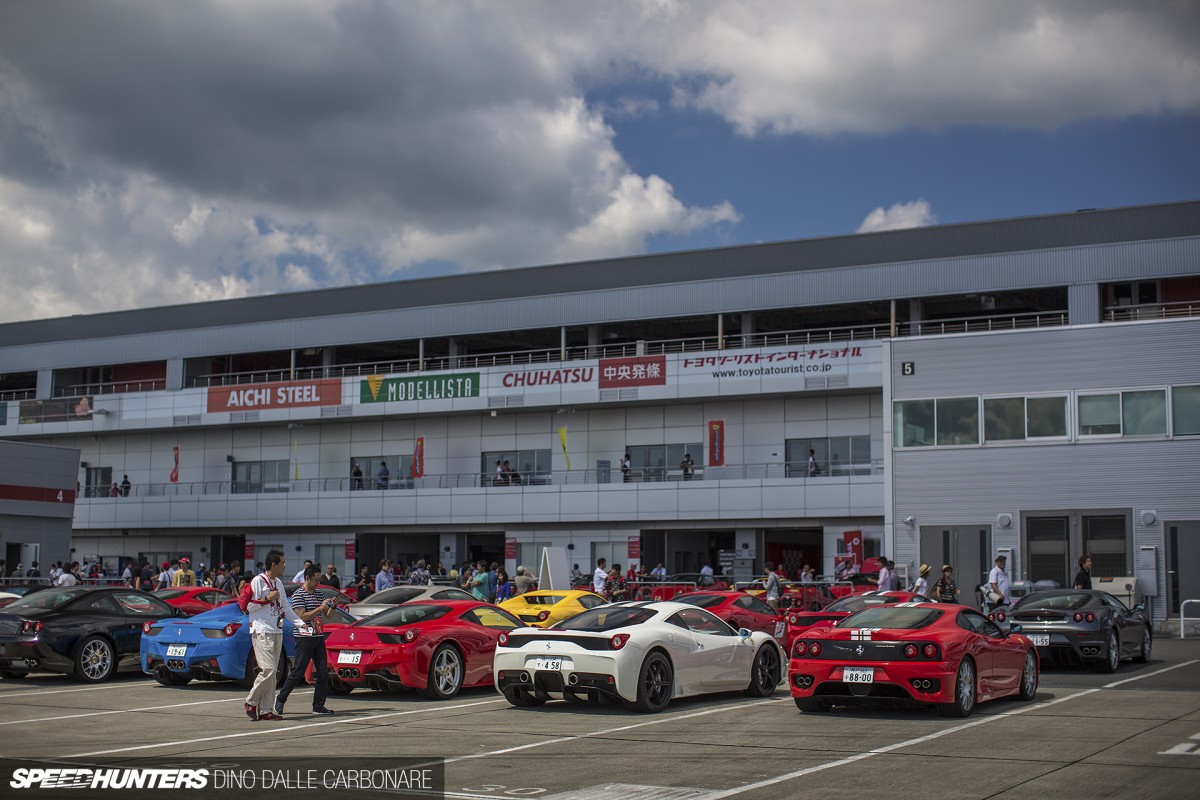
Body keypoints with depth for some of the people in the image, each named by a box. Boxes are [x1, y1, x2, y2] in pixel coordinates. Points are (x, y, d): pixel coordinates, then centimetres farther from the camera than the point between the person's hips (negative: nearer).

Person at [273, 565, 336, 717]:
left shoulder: (318, 594, 16)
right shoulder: (298, 595, -6)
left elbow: (327, 615, 18)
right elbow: (302, 616, -16)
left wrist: (332, 606, -2)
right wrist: (320, 608, -18)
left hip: (318, 638, 7)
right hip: (304, 638, -7)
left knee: (323, 673, 2)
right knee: (298, 673, -4)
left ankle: (318, 706, 7)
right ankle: (280, 700, 9)